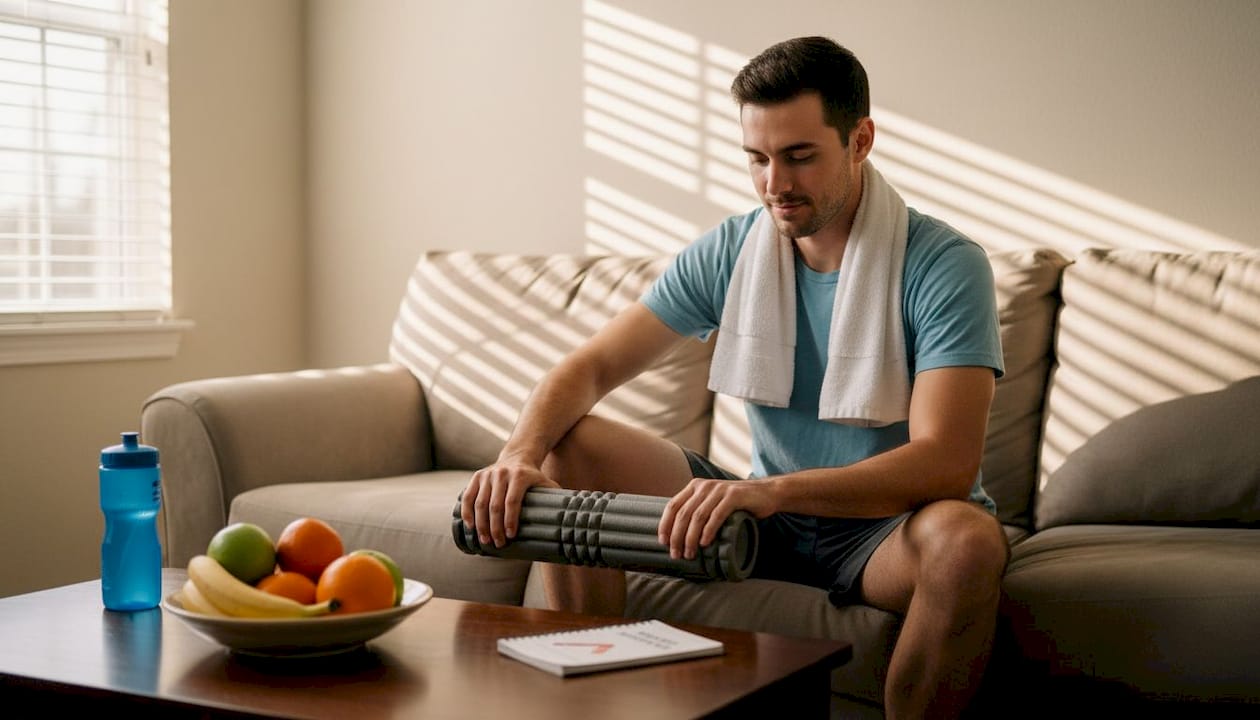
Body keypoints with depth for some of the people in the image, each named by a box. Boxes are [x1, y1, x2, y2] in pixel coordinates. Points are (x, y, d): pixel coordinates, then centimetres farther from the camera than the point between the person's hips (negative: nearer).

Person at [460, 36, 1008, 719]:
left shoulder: (944, 265, -17)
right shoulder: (727, 253, -2)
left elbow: (946, 461, -29)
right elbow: (590, 366, -4)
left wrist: (775, 489, -44)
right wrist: (520, 452, -26)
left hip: (888, 522, -4)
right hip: (771, 513, 4)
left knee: (968, 539, -39)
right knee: (567, 445, -10)